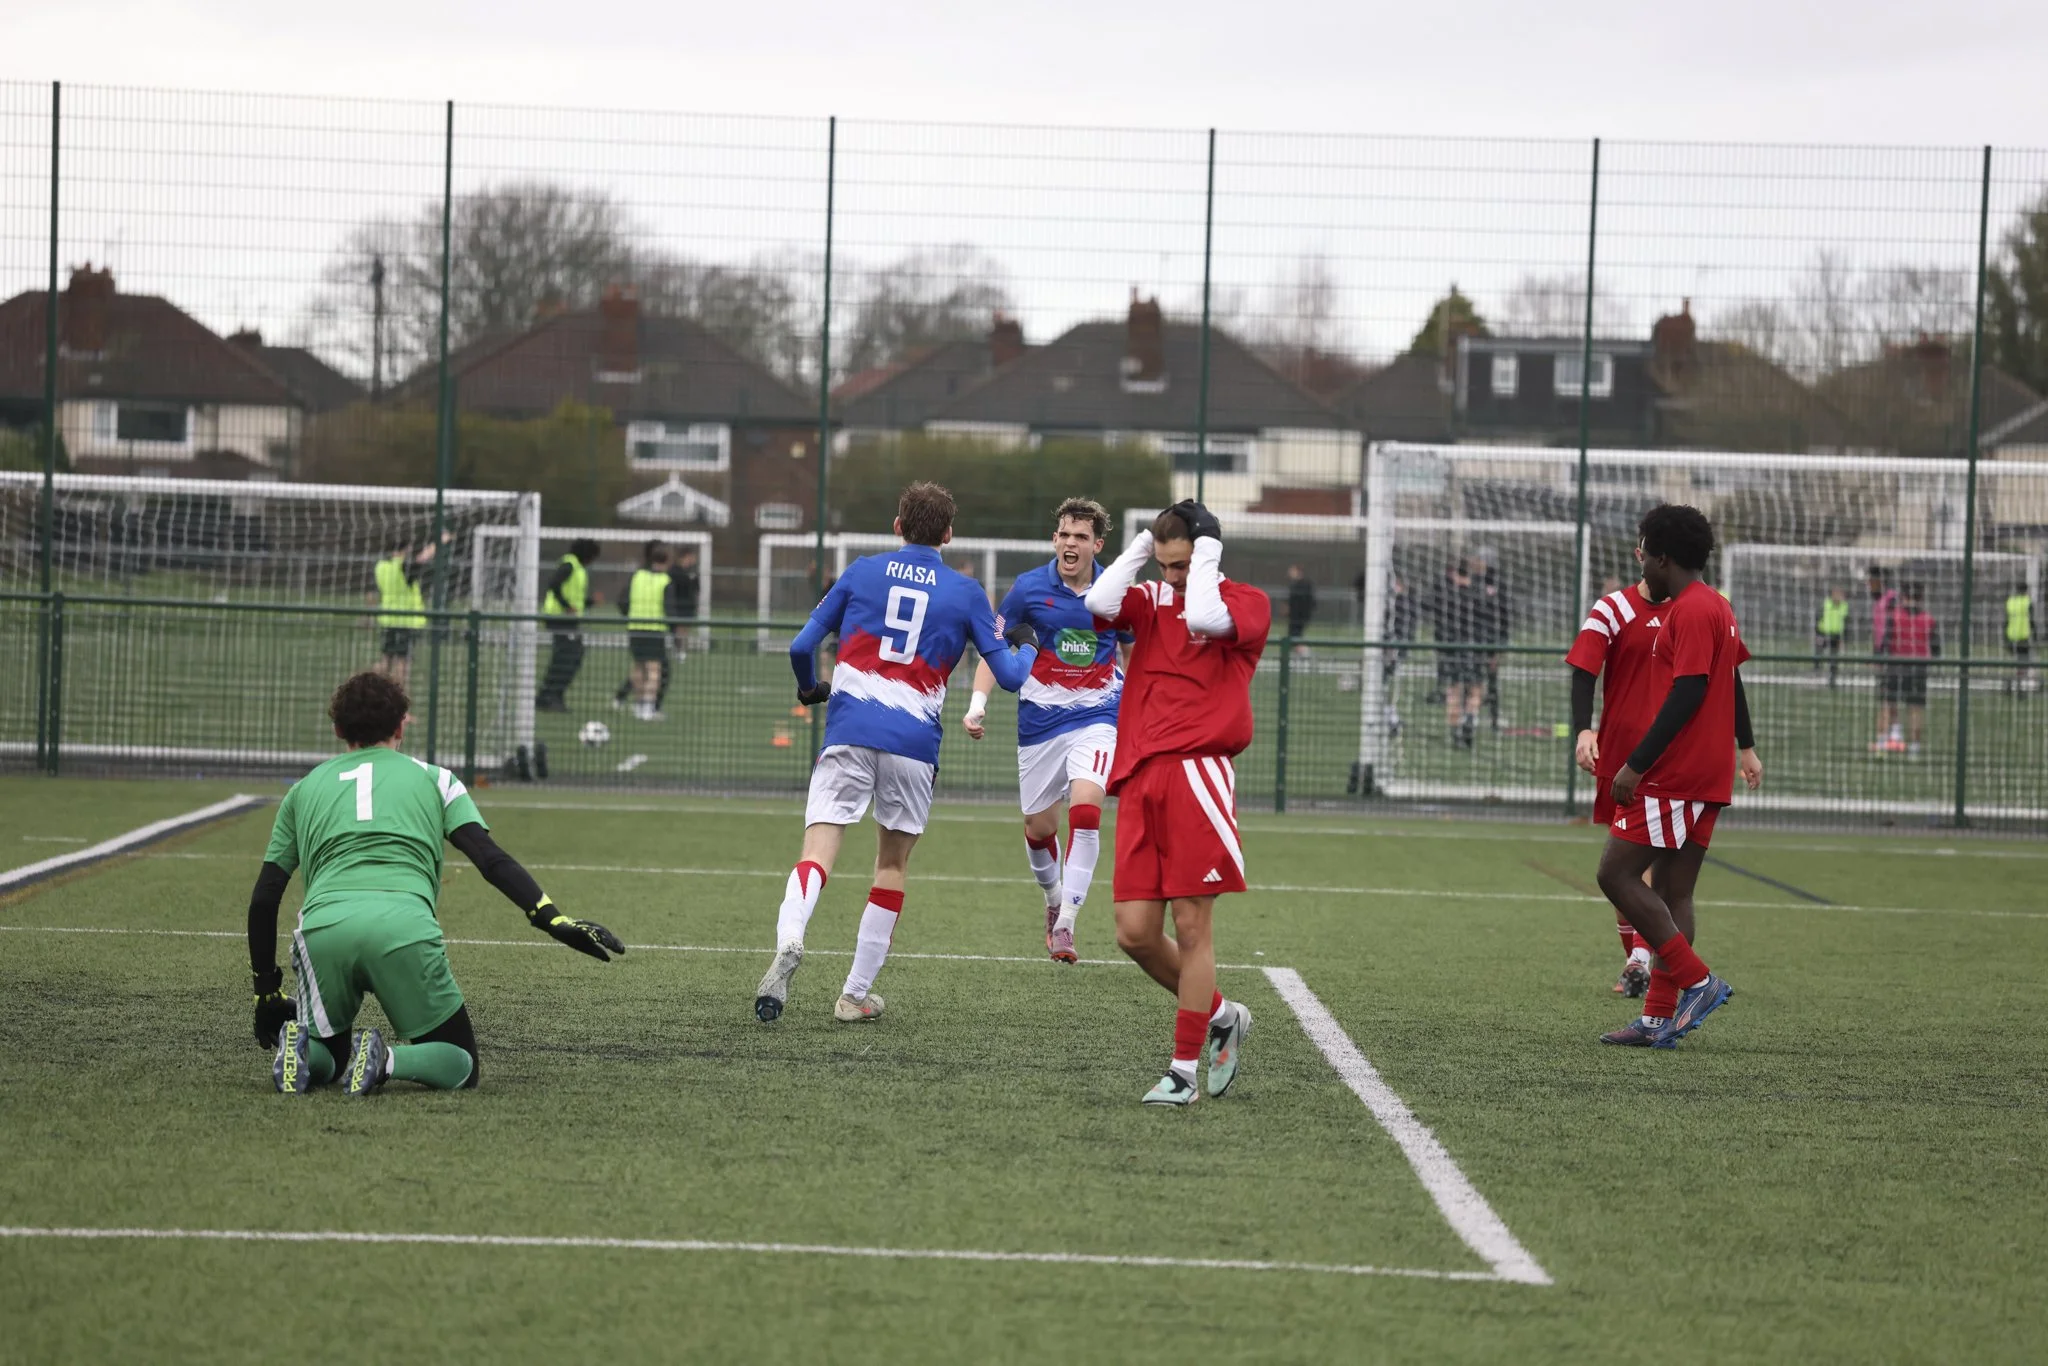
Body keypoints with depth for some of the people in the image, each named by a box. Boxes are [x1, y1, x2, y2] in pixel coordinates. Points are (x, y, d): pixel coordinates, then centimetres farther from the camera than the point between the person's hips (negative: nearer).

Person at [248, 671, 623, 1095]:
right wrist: (553, 919, 0)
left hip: (321, 926, 2)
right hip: (405, 928, -2)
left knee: (325, 1058, 25)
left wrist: (267, 991, 33)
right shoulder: (433, 779, 24)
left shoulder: (304, 789, 30)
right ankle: (387, 1061, -19)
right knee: (459, 1067, 13)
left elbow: (264, 898, 26)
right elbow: (490, 858, 7)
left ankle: (298, 1047, -11)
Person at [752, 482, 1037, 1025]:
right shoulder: (965, 592, 8)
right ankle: (856, 994, 15)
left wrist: (810, 687, 33)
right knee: (892, 863, 15)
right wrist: (1026, 647, 34)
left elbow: (801, 646, 11)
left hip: (849, 732, 0)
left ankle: (789, 943, -38)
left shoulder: (862, 572, 10)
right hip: (914, 741, 0)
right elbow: (1010, 675, 10)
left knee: (818, 850, -9)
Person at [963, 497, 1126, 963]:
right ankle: (1054, 899, 40)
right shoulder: (1029, 587, -6)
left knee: (1086, 810, -22)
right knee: (1039, 828, 9)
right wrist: (978, 703, -11)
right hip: (1041, 717, 1)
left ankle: (1066, 924, -19)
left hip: (1096, 718, -1)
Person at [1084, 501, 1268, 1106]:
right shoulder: (1150, 600, 17)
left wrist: (1205, 557, -4)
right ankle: (1220, 1016, 23)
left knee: (1191, 927, -6)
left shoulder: (1247, 603, 5)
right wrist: (1142, 546, 5)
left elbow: (1207, 618, -18)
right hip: (1140, 780, 5)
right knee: (1135, 932, 1)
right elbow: (1100, 603, -4)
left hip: (1197, 776, -5)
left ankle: (1185, 1066, 2)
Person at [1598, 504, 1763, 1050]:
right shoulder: (1718, 607, 16)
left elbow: (1687, 694, -22)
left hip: (1673, 776, -10)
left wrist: (1636, 765, -21)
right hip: (1708, 778, 10)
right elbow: (1731, 680, 28)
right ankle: (1659, 1018, 7)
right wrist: (1746, 747, 39)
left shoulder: (1689, 612, -15)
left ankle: (1696, 981, -11)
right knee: (1672, 892, 9)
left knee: (1617, 874, -8)